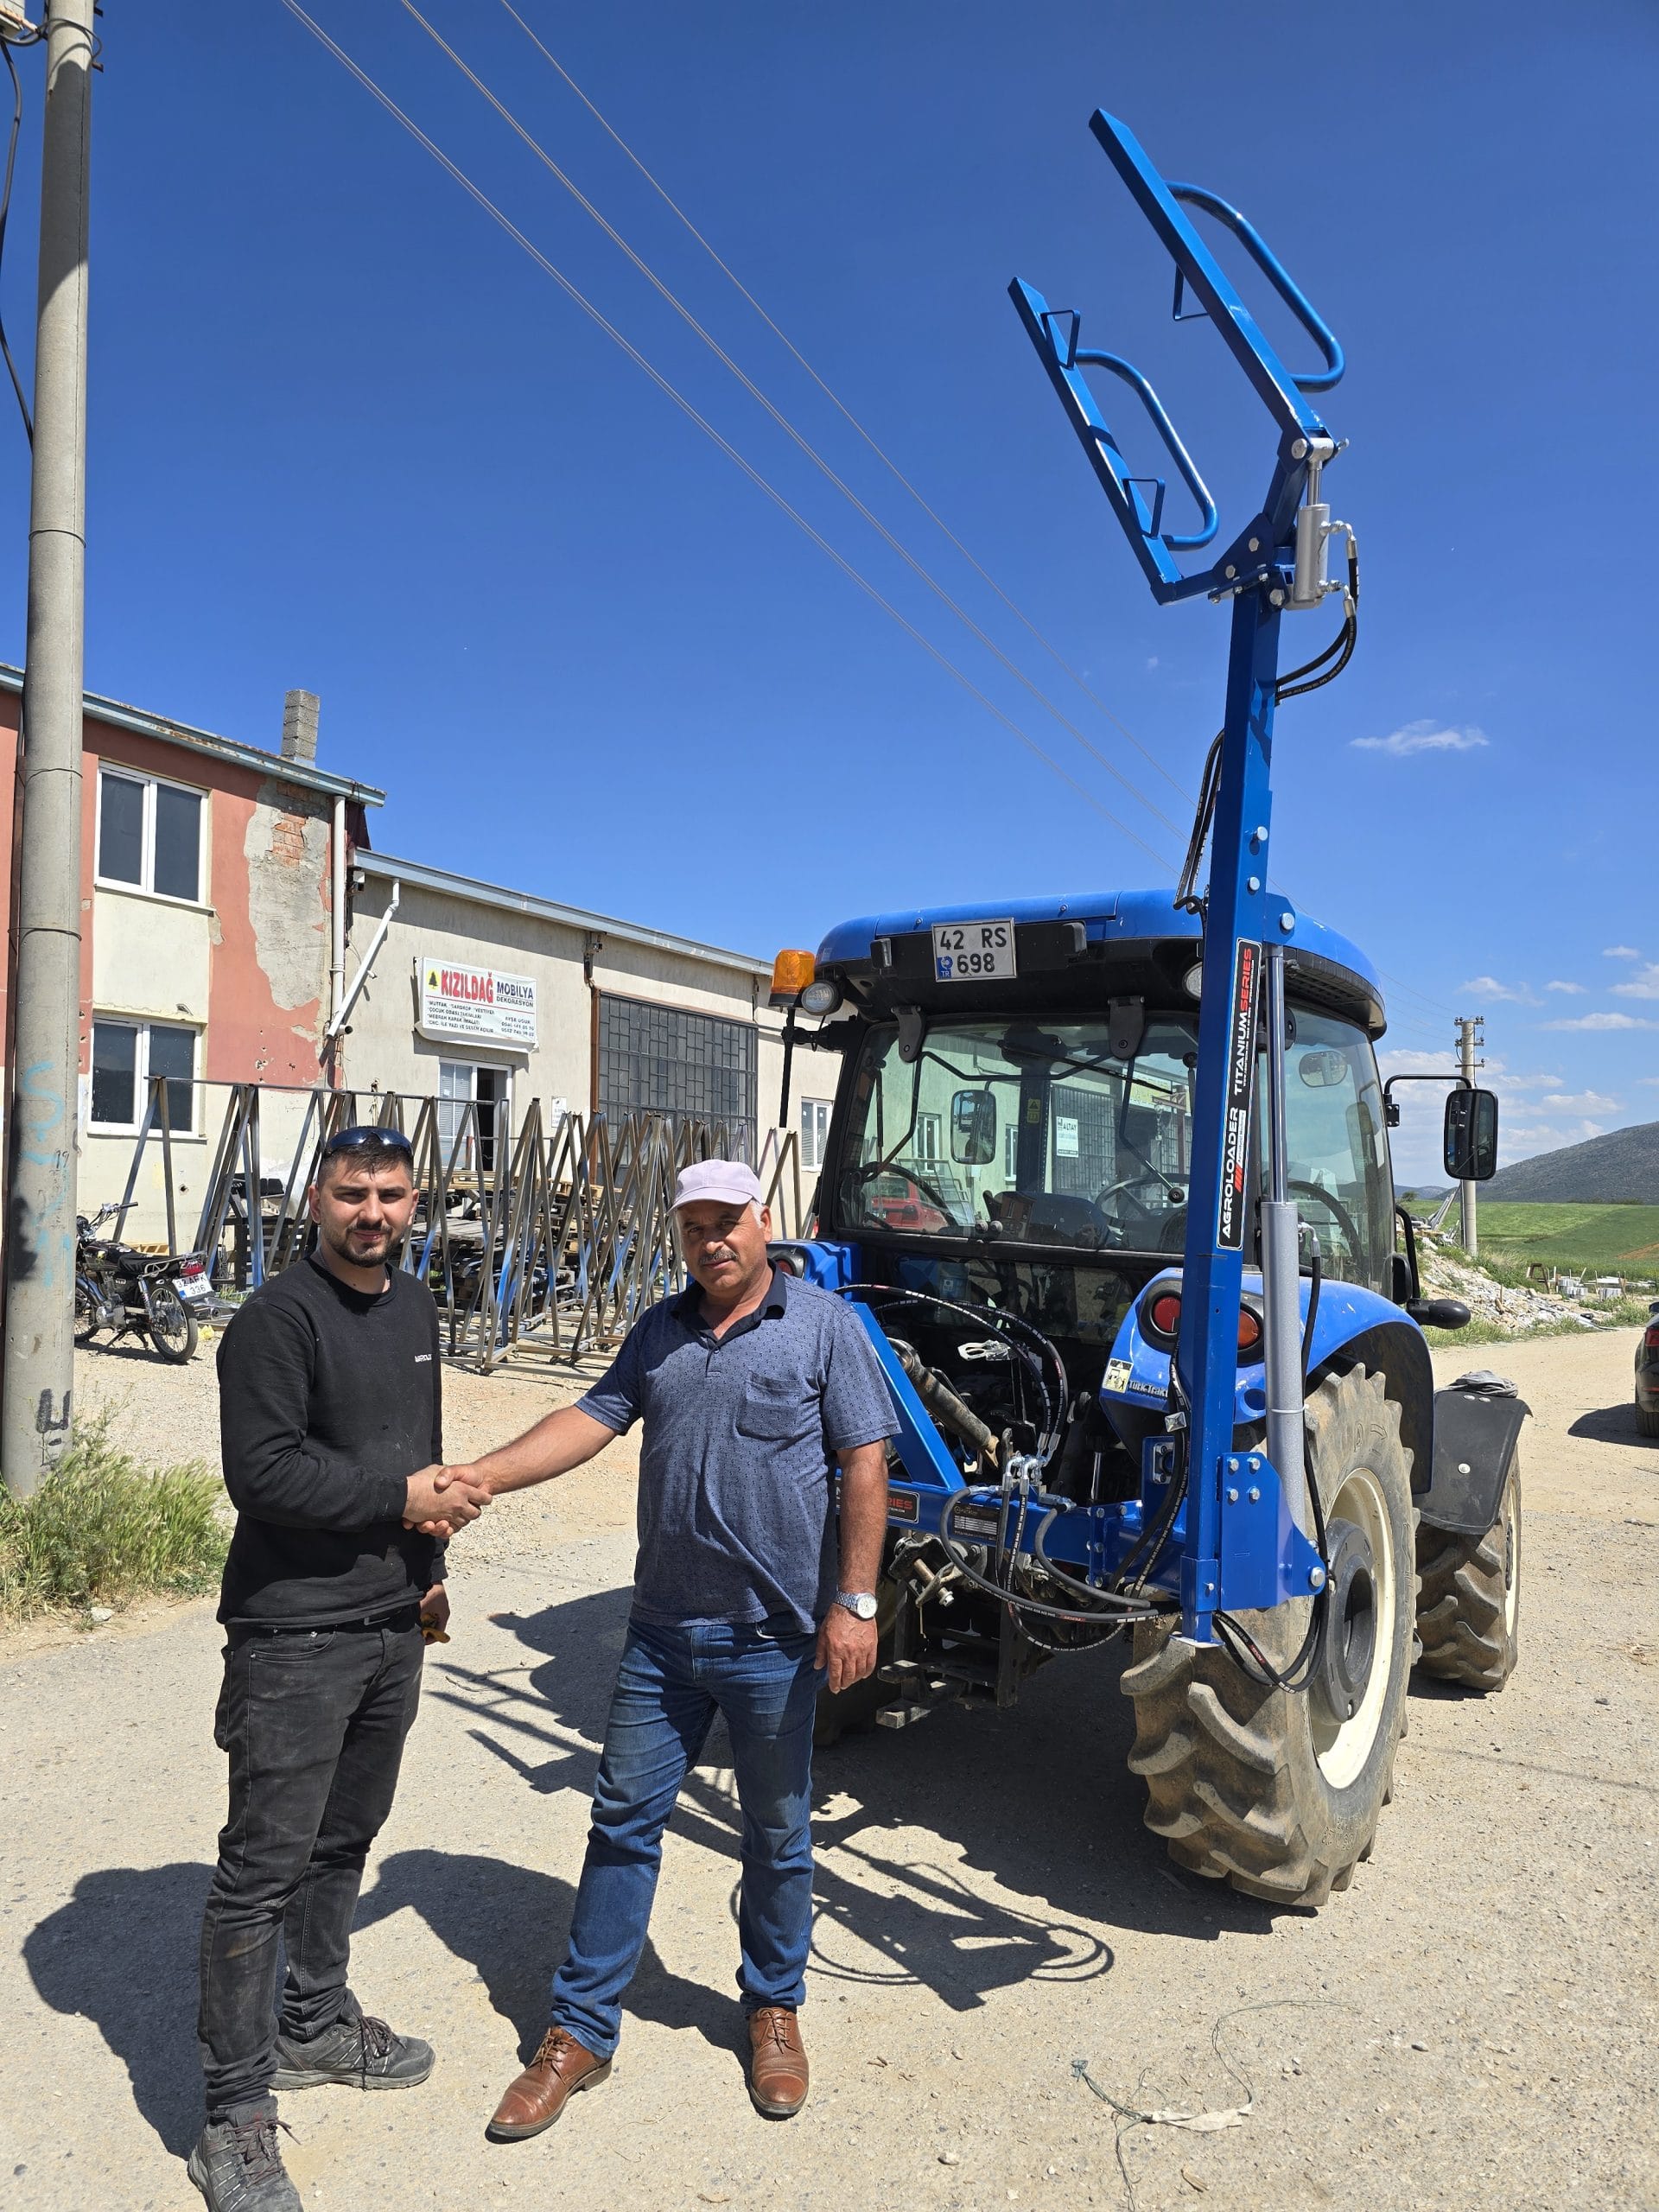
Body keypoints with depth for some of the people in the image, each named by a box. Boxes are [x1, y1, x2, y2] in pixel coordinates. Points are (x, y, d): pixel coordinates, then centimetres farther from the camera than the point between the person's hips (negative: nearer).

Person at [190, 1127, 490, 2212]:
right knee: (264, 1867, 1)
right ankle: (238, 2112, 15)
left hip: (392, 1630, 8)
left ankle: (316, 2023, 39)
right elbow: (263, 1470, -21)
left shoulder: (414, 1307, 11)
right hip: (295, 1638, -7)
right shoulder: (278, 1316, -14)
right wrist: (401, 1498, -17)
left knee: (347, 1838, 20)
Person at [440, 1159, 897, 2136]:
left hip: (775, 1637, -4)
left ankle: (774, 2008, 37)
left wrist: (855, 1602, -15)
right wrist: (481, 1476, -12)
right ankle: (581, 2029, 28)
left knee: (777, 1835, 14)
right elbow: (592, 1418, 2)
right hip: (663, 1629, 4)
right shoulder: (661, 1331, 7)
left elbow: (866, 1466, -10)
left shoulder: (824, 1325, -8)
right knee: (624, 1822, 12)